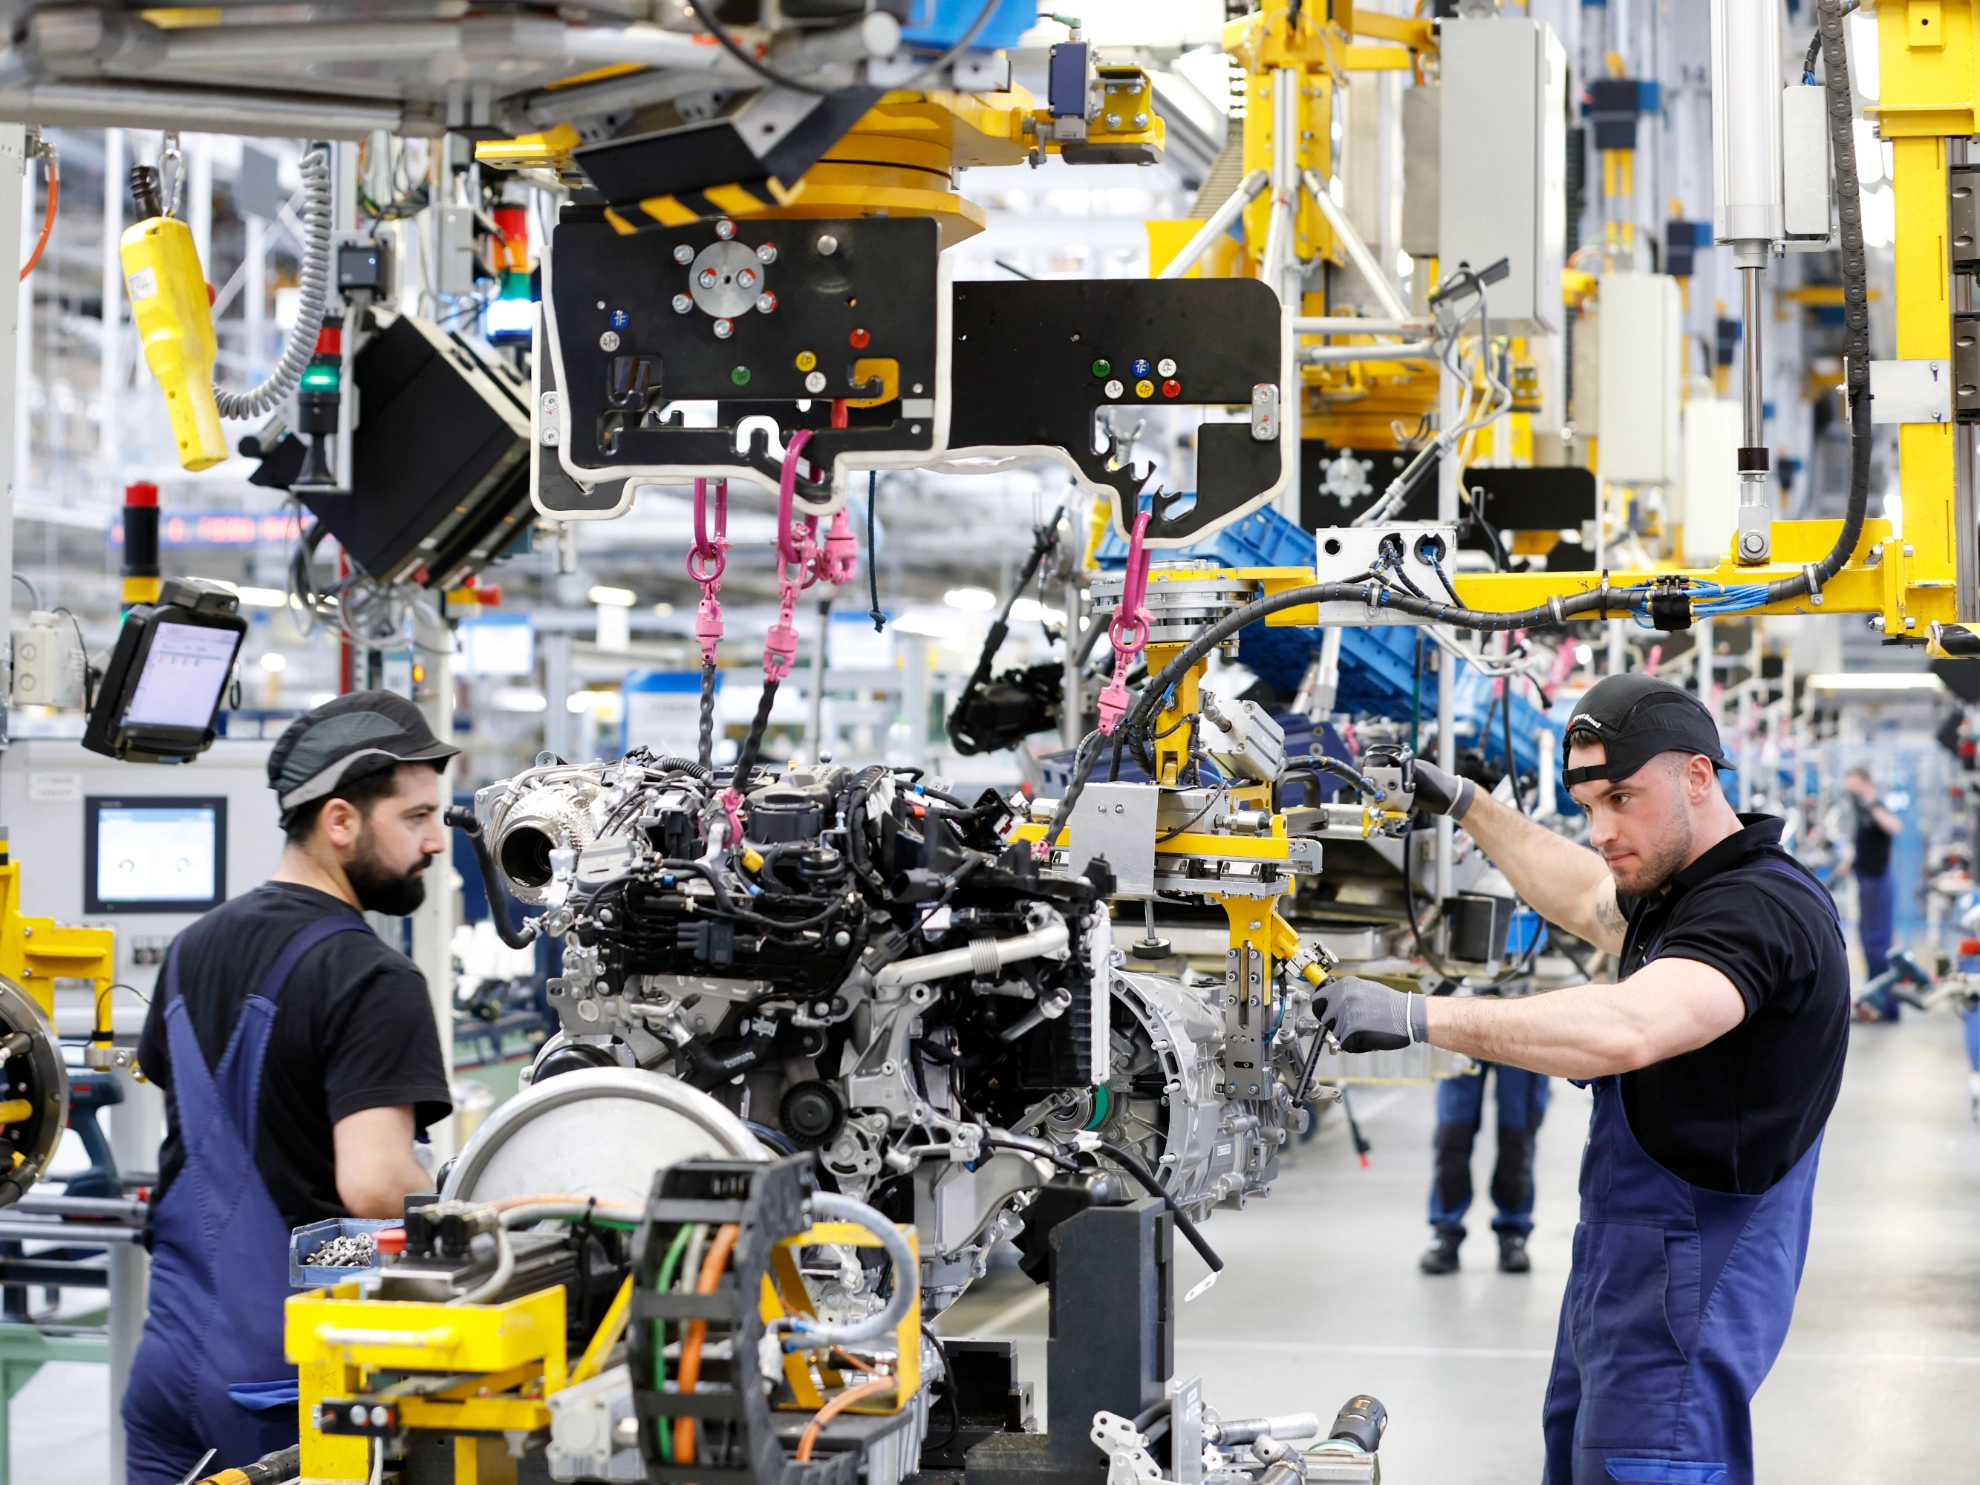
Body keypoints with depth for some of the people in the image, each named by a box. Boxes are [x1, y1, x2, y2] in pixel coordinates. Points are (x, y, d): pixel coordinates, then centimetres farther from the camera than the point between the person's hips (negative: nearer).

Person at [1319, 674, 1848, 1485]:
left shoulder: (1765, 908, -21)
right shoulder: (1677, 894, 12)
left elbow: (1622, 1029, -37)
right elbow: (1585, 899, 35)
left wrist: (1417, 1016, -39)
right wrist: (1466, 805, 35)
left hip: (1679, 1302, -10)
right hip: (1616, 1280, 10)